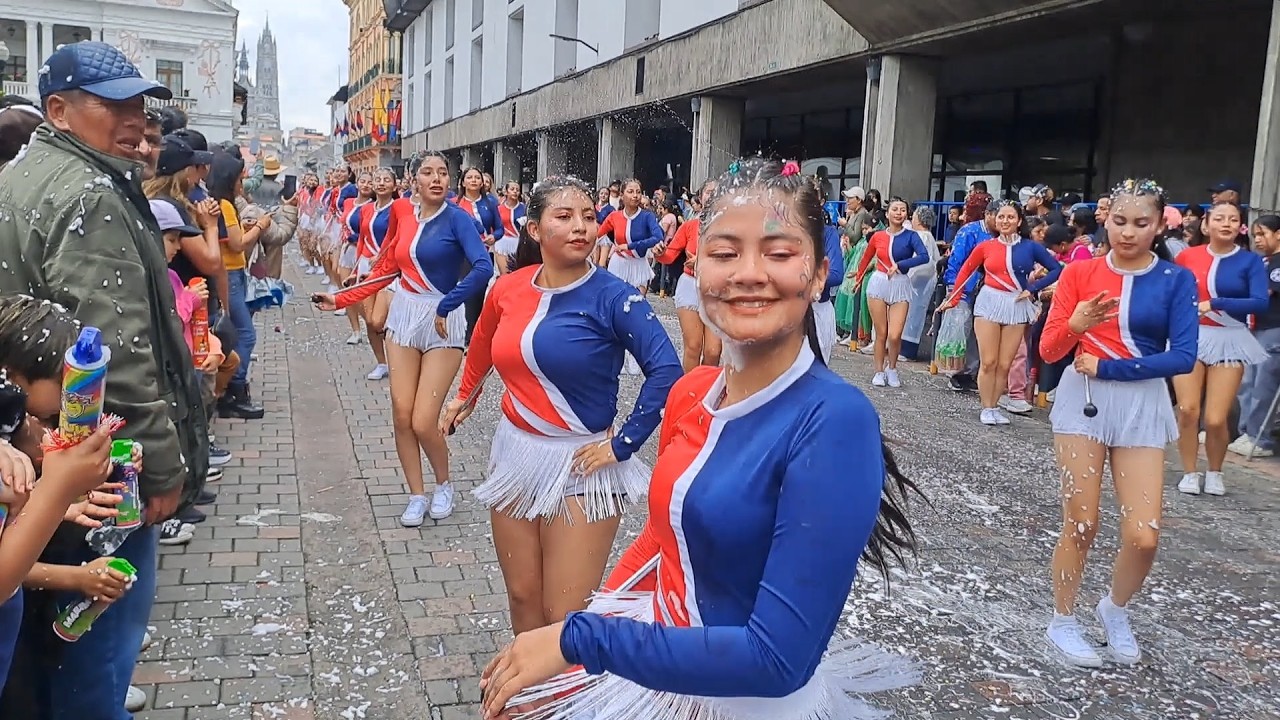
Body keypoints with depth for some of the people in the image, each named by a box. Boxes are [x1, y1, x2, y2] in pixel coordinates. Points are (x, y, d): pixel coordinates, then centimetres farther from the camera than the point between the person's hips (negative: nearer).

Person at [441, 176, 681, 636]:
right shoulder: (509, 288, 0)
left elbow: (665, 371, -22)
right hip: (515, 453, 5)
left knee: (566, 618, 2)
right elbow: (483, 345, 22)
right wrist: (465, 396, 32)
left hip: (581, 464, -5)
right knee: (522, 598, 17)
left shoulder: (612, 297, -15)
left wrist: (623, 444, -19)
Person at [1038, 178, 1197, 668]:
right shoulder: (1080, 272, 1)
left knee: (1144, 536, -3)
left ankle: (1115, 610, 28)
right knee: (1081, 525, 2)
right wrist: (1075, 325, -22)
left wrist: (1107, 366, -14)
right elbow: (1049, 350, -2)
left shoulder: (1176, 280, 0)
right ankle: (1063, 622, 23)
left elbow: (1183, 356, -10)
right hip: (1083, 401, 0)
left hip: (1142, 407, 1)